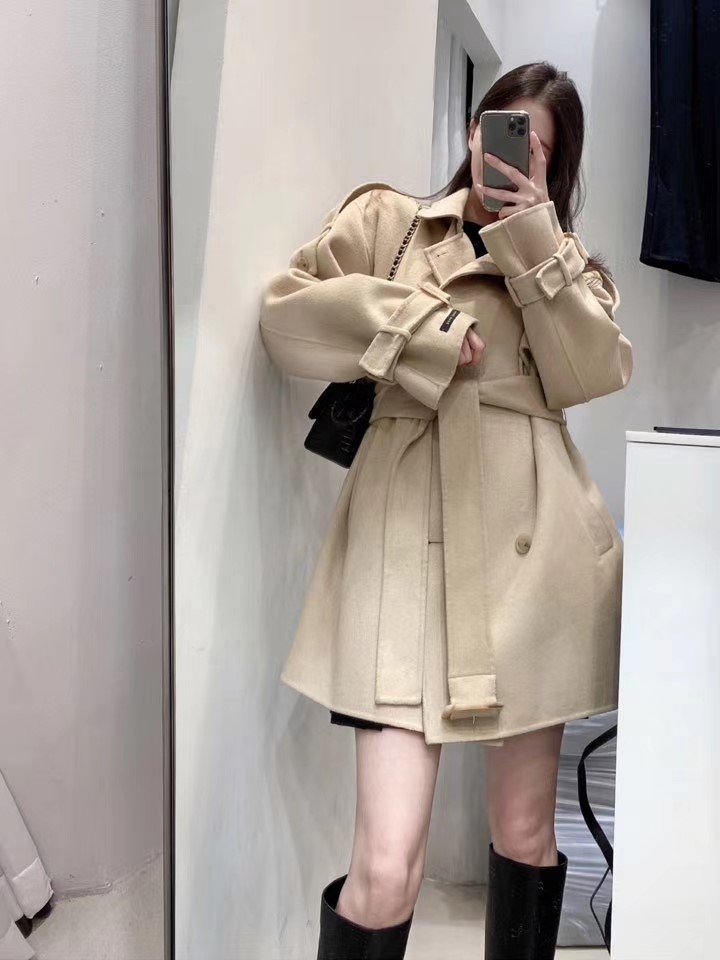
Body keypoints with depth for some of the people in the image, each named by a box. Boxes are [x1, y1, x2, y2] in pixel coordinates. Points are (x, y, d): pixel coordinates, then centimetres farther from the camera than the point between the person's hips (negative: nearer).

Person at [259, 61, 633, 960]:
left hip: (536, 544, 3)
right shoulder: (387, 218, 14)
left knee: (526, 832, 12)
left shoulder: (566, 257, 20)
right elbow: (287, 311, 2)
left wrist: (532, 234, -1)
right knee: (386, 870, -10)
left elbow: (593, 373, 3)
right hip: (413, 538, -3)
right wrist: (420, 329, -6)